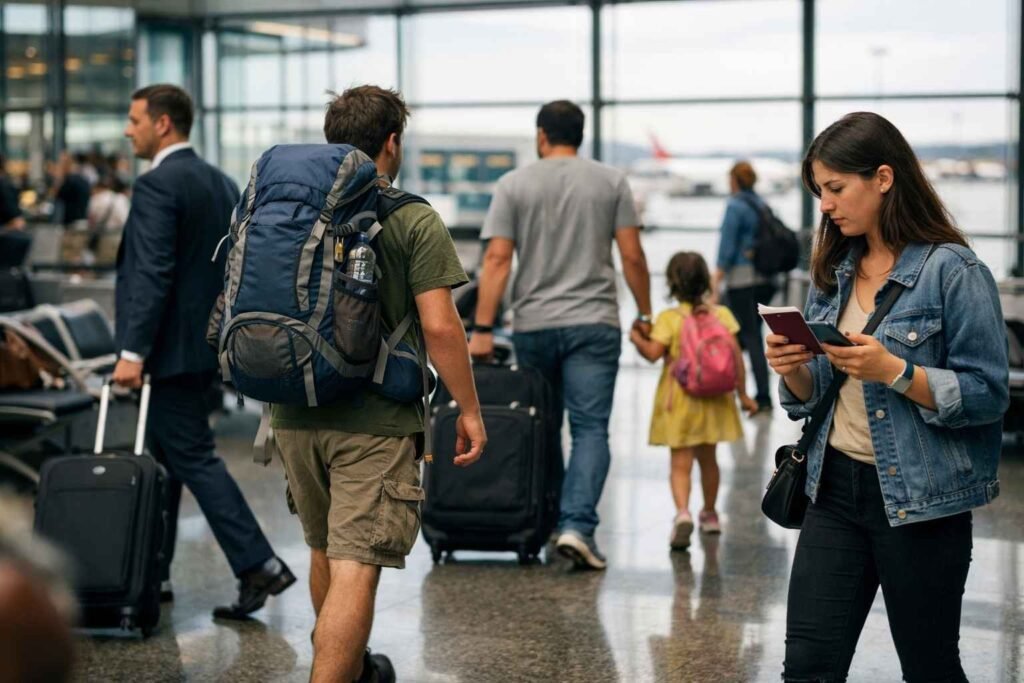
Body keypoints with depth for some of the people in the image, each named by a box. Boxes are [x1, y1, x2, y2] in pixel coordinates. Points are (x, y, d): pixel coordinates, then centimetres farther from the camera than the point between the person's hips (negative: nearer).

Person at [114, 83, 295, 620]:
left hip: (171, 348, -9)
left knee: (194, 457, -6)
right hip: (205, 341, 10)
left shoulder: (156, 185, -15)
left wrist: (132, 351, -23)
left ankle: (258, 565, -9)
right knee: (164, 455, 16)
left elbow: (153, 274, -23)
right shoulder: (221, 183, 13)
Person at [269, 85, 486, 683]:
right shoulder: (413, 220, -8)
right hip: (375, 420, -6)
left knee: (325, 552, 23)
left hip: (295, 414, 6)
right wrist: (470, 410, -4)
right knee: (356, 568, -7)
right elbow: (439, 325, -14)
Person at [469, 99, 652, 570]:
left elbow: (497, 259, -4)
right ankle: (576, 526, -18)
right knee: (590, 428, -4)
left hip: (532, 325, 1)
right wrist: (644, 313, 12)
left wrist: (483, 329, -5)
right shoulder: (611, 182, 5)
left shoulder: (514, 185, 3)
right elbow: (632, 256, 1)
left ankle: (544, 523, 22)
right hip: (594, 324, -1)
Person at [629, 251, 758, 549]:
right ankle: (710, 514, 34)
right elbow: (735, 355, -3)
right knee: (708, 458, 20)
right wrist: (742, 393, 4)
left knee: (681, 463, -2)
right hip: (713, 401, 3)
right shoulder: (721, 315, -1)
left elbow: (653, 353, -17)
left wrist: (636, 338, 3)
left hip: (678, 401, -3)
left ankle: (682, 512, -25)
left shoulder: (668, 318, -9)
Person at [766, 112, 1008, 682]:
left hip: (921, 500, -5)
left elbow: (988, 395, -13)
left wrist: (894, 372, -25)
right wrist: (794, 369, -8)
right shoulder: (834, 273, 9)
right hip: (836, 489, 5)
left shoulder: (954, 271, -10)